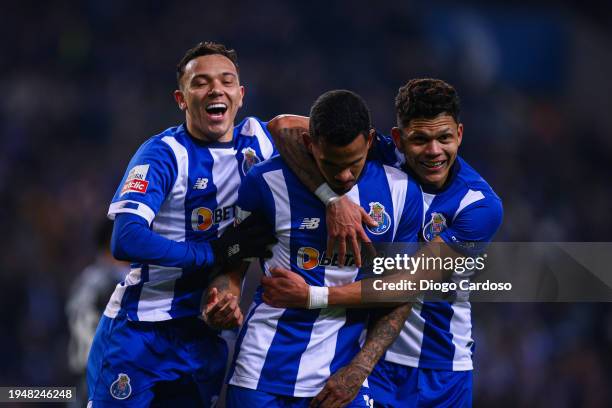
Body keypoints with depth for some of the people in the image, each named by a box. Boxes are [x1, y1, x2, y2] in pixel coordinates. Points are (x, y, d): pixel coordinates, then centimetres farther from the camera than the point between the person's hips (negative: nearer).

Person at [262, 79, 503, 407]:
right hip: (369, 354, 1)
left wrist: (311, 296, -28)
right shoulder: (382, 157, -10)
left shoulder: (481, 205, -16)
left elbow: (409, 285, -22)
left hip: (441, 366, 0)